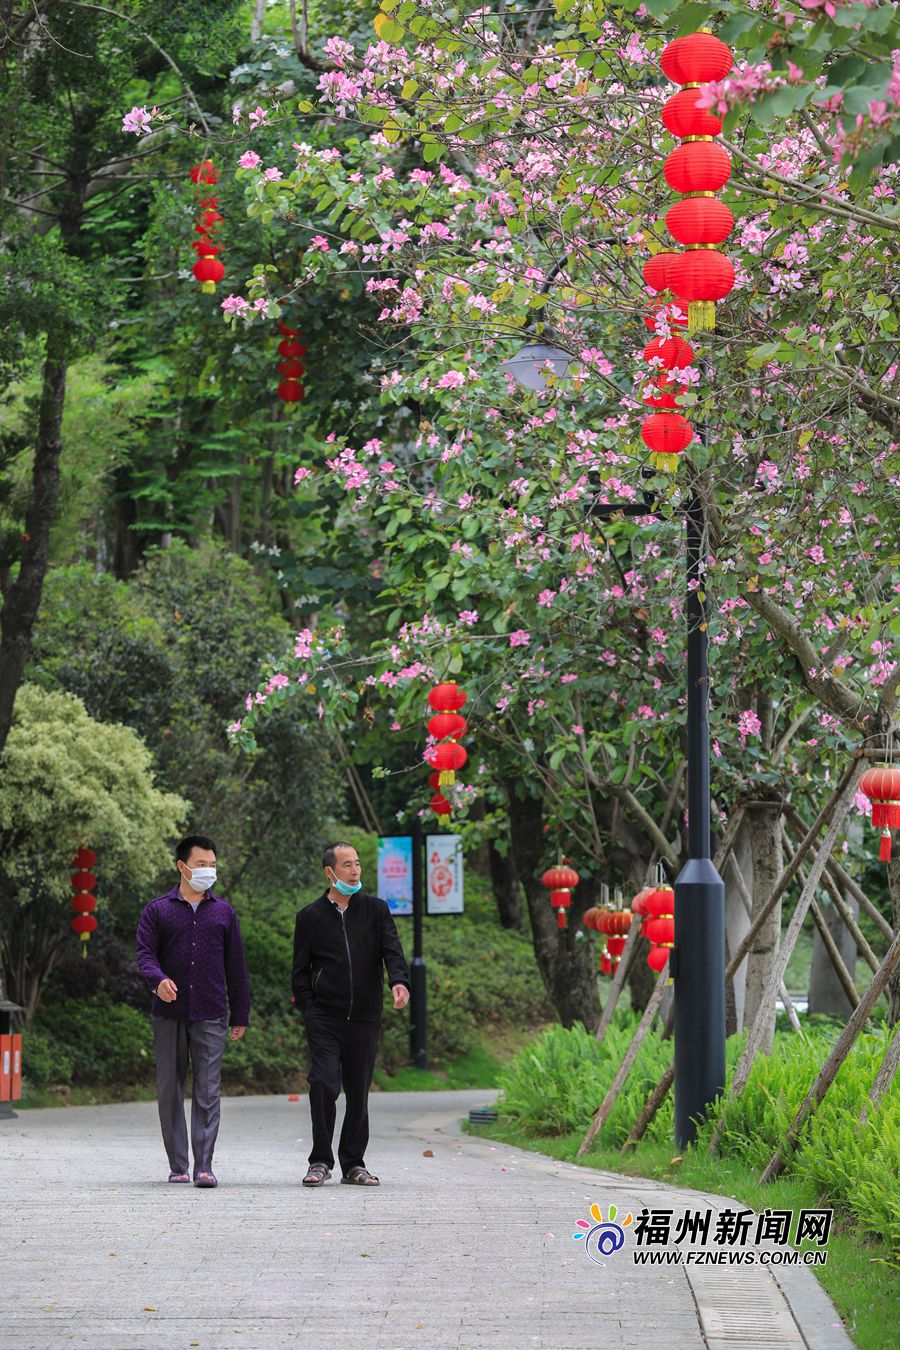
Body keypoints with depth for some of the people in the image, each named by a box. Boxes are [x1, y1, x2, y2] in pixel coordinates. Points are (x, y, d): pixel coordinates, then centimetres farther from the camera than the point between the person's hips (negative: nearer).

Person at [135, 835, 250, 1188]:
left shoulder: (223, 912, 12)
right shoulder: (158, 910, 7)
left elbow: (236, 966, 14)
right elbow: (145, 953, -2)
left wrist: (241, 1014, 12)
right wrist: (158, 979, -25)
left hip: (210, 1015, 0)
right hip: (168, 1014, 0)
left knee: (207, 1092, -8)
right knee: (169, 1090, 4)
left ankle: (204, 1166, -12)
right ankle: (178, 1166, 13)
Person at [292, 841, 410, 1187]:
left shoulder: (375, 910, 10)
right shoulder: (311, 916, 7)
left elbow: (392, 950, -2)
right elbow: (300, 971, 10)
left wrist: (399, 981, -22)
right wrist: (308, 1009, -3)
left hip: (364, 1018, 2)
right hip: (324, 1018, -2)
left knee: (358, 1091, 5)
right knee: (324, 1084, -14)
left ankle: (353, 1164, 15)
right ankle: (321, 1161, -4)